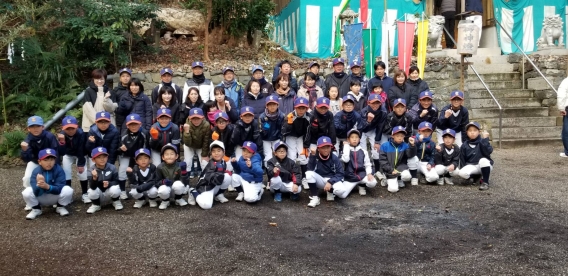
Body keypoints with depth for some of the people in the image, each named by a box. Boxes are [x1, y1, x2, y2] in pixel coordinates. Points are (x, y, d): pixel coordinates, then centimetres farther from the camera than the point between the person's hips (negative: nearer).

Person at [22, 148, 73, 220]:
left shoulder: (59, 170, -22)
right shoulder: (36, 172, -20)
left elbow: (59, 189, -28)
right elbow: (36, 193, -28)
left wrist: (48, 187, -48)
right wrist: (38, 185, -51)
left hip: (55, 197, 0)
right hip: (40, 198, 1)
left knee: (68, 190, -29)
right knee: (27, 192, -27)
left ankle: (60, 207, 5)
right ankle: (36, 209, 5)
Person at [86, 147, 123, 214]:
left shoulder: (112, 168, -16)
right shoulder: (91, 170, -18)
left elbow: (116, 182, -8)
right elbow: (92, 187, -27)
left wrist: (109, 183, -30)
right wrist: (94, 178, -47)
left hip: (109, 191, 0)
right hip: (98, 194, 0)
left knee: (115, 189, -32)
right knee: (92, 191, -31)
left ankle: (116, 202, 5)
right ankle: (96, 205, 3)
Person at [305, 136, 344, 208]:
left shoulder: (334, 158, -10)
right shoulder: (315, 157, -10)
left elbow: (340, 174, -13)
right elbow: (310, 169, -23)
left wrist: (330, 182, -27)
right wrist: (312, 156, -31)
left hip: (332, 180, -1)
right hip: (320, 181, 1)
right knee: (309, 174, -29)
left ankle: (331, 192, 6)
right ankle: (314, 198, -16)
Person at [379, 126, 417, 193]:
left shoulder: (405, 145, -1)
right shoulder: (385, 146, -7)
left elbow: (410, 155, -16)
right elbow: (382, 160, -8)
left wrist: (412, 145, -34)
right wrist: (391, 170, -15)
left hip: (400, 167, 2)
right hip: (389, 170, -2)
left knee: (407, 176, -31)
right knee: (393, 189, -17)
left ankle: (399, 179, 7)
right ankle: (389, 180, 19)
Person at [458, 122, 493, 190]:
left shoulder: (482, 141, -5)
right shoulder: (464, 146, 3)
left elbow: (488, 152, -23)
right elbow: (462, 160, 7)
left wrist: (485, 139, -25)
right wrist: (463, 169, -5)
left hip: (485, 165, -2)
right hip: (471, 166, 2)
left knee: (483, 160, -37)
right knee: (462, 173, -29)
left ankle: (485, 182, -18)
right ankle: (476, 176, 5)